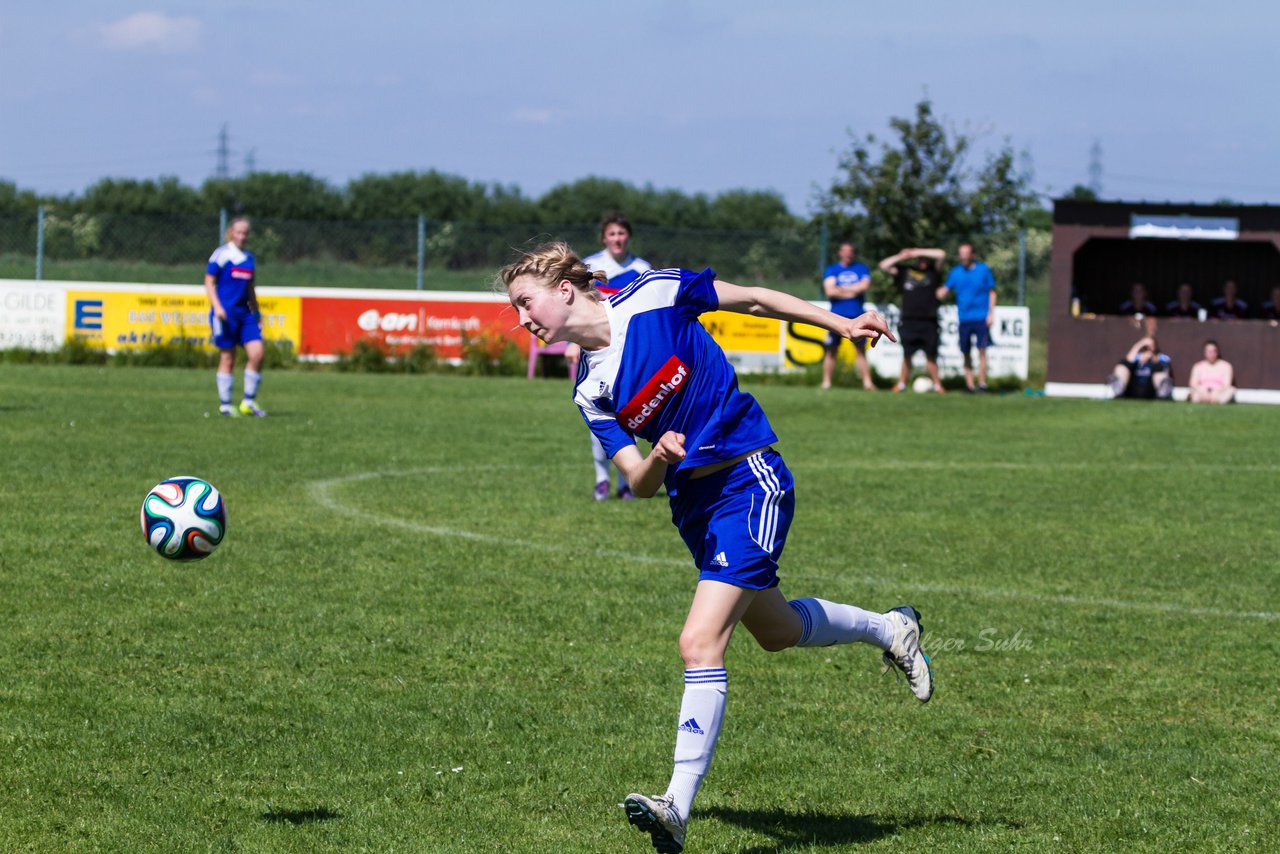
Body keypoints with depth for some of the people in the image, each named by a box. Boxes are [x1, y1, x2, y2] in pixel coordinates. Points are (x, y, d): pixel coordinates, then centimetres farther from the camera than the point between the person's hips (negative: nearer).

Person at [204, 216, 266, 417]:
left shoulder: (249, 257, 15)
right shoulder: (221, 254, -4)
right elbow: (209, 282, -5)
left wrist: (256, 313, 22)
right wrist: (217, 307, -15)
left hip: (244, 312, 6)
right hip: (225, 313, -6)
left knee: (257, 353, -7)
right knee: (227, 358, -3)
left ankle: (249, 402, 3)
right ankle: (225, 404, 7)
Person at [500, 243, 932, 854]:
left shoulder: (652, 295, -13)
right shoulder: (591, 392, 1)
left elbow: (750, 300, -2)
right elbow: (639, 483, -2)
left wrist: (839, 324, 0)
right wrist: (657, 461, -25)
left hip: (750, 483, -7)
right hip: (691, 501, 7)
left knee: (700, 644, -16)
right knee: (777, 631, 22)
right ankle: (890, 629, 50)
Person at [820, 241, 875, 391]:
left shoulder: (861, 268, 9)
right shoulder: (831, 269, 6)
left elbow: (864, 285, -9)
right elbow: (830, 291, -8)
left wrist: (841, 289, -6)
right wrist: (852, 292, -7)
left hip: (857, 316, 1)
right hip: (837, 316, -1)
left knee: (861, 349, 1)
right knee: (831, 350, -1)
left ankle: (867, 382, 0)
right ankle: (826, 382, 2)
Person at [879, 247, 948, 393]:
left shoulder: (933, 271, 11)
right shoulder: (905, 271, 13)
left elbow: (941, 254, -2)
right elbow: (884, 266, 12)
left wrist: (917, 252, 0)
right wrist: (901, 257, 7)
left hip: (929, 322, -1)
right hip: (909, 321, 1)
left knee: (931, 355, -2)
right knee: (907, 355, 4)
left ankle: (937, 385, 3)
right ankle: (902, 383, 13)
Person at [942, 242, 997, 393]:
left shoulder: (983, 270, 1)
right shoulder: (955, 272, 8)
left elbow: (992, 292, 5)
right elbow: (946, 289, 8)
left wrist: (991, 313, -2)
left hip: (981, 318, -3)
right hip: (964, 317, 3)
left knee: (982, 349, -11)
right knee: (966, 352, 5)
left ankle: (982, 383, -7)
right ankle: (969, 384, 13)